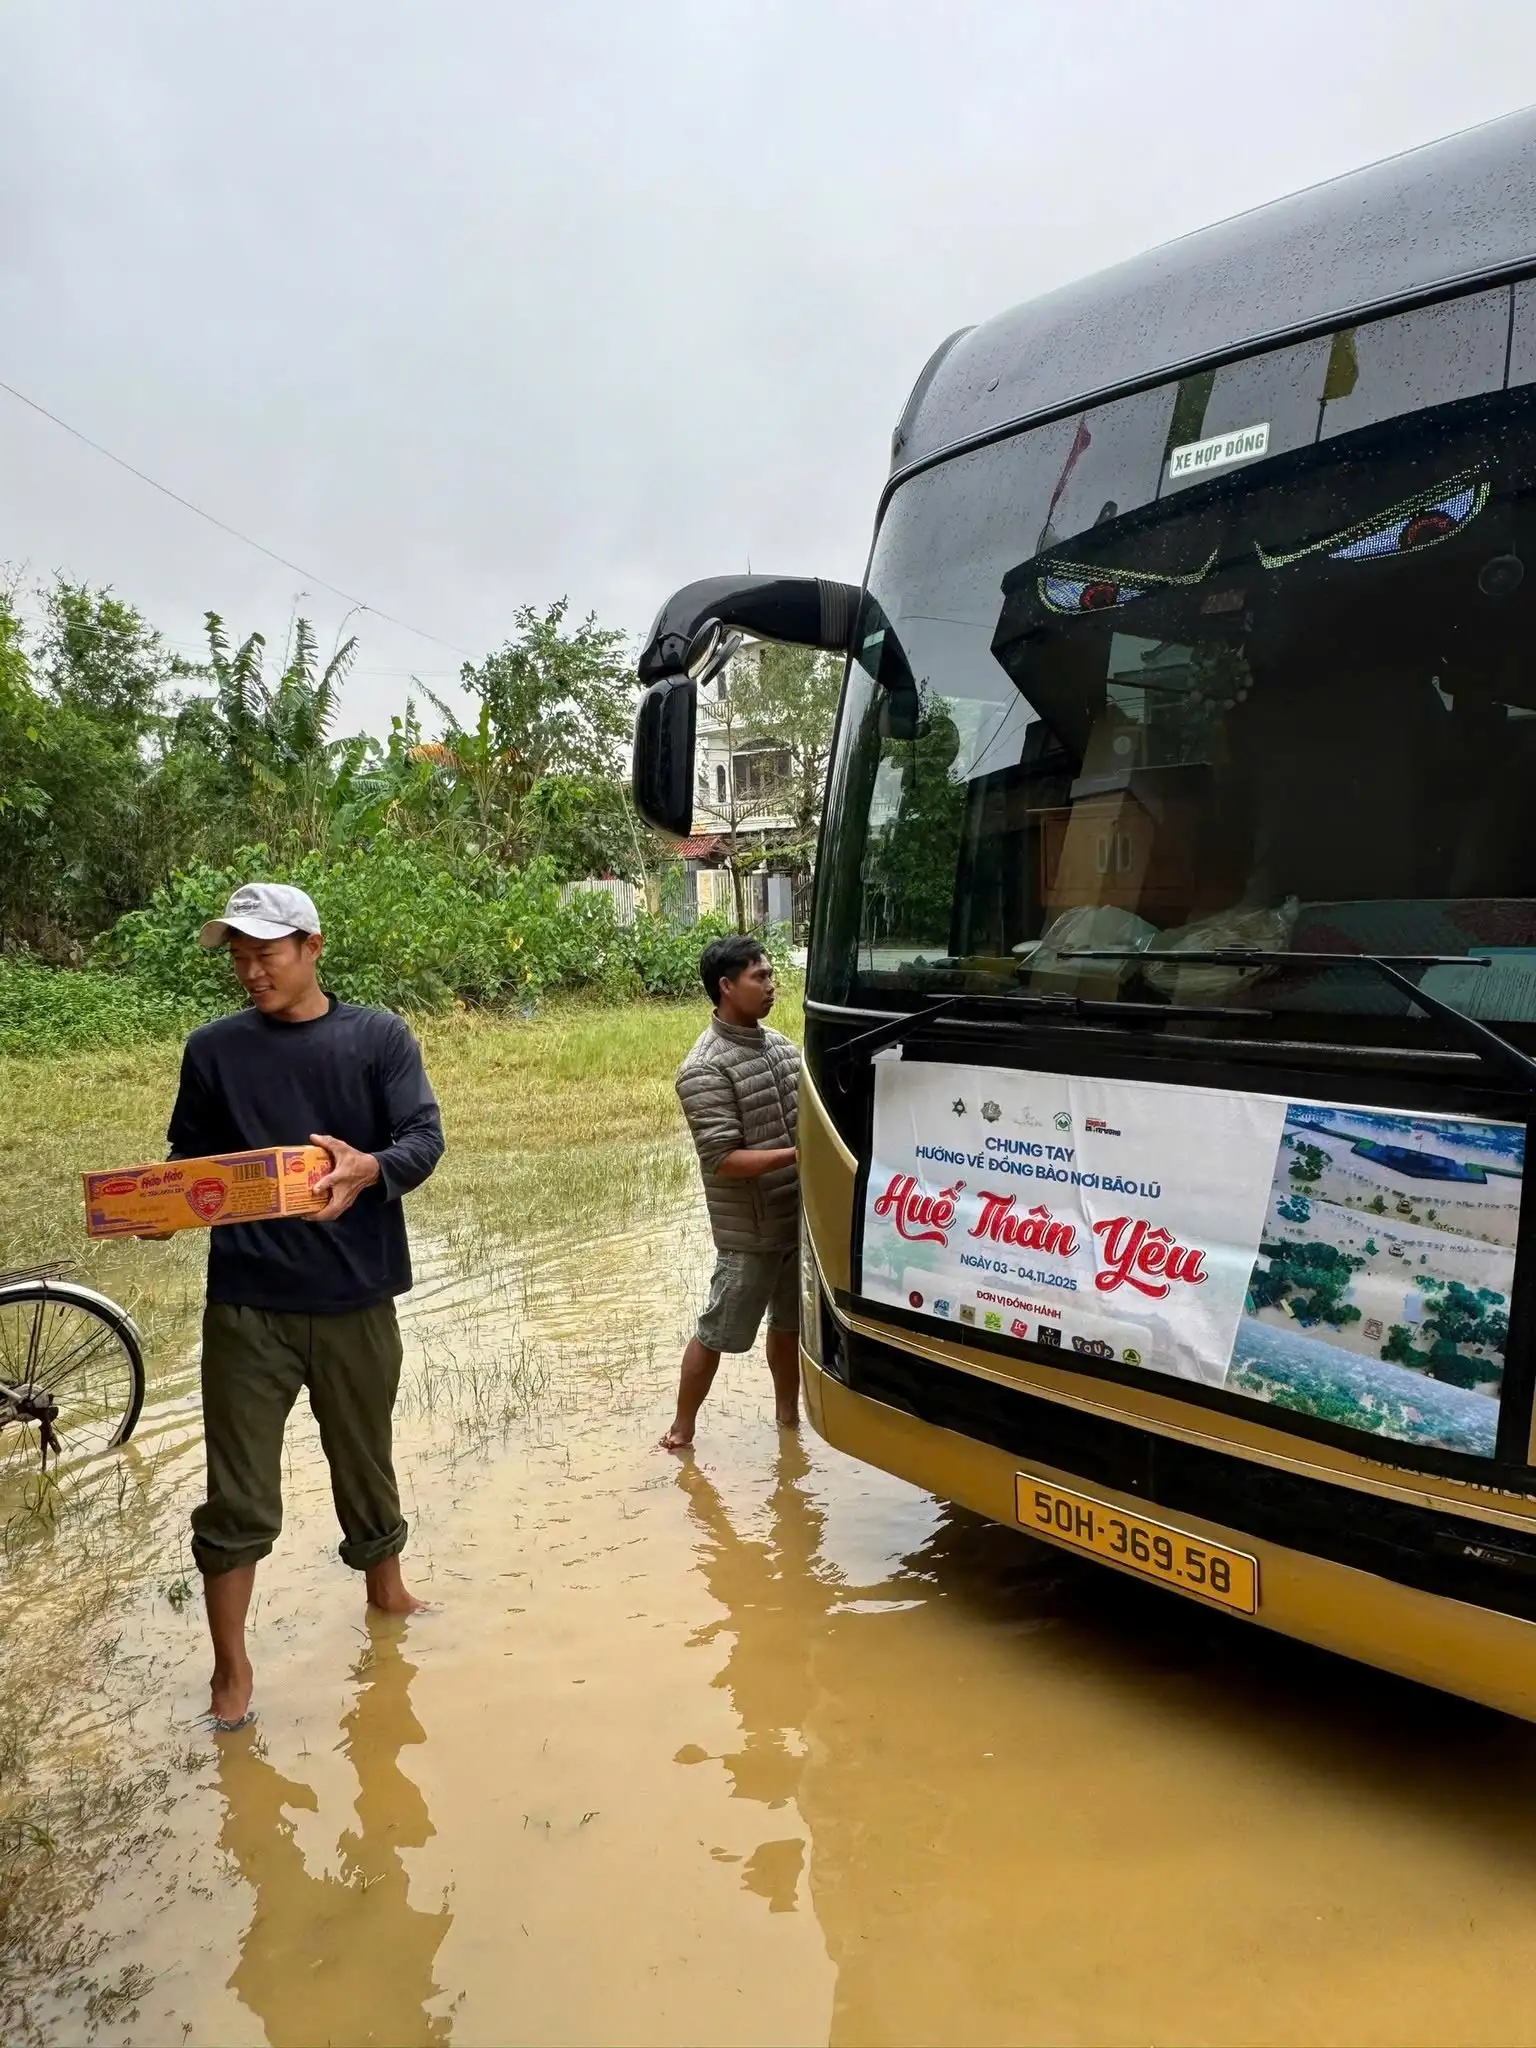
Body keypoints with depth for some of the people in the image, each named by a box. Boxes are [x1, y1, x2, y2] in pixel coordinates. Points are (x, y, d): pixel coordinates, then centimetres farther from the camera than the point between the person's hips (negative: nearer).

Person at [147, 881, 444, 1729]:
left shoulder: (379, 1037, -2)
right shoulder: (213, 1049, 3)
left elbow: (424, 1139, -12)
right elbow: (189, 1163, 7)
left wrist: (368, 1168, -33)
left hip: (356, 1299, 0)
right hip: (245, 1304, 0)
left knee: (365, 1458, 18)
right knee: (237, 1497, 4)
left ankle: (385, 1589, 43)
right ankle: (230, 1667, 20)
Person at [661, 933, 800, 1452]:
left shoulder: (779, 1044, 6)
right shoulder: (705, 1069, -19)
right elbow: (723, 1159, -22)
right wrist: (797, 1154, -25)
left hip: (800, 1218, 7)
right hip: (750, 1232, -7)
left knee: (789, 1323, 21)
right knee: (717, 1332, 7)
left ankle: (787, 1412, 39)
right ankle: (683, 1425, 24)